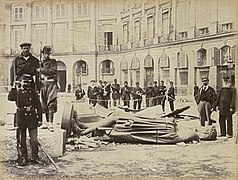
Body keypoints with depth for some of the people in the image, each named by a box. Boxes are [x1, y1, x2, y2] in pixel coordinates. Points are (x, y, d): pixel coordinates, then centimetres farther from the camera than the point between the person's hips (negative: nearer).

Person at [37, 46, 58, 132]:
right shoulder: (41, 63, 17)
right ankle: (47, 122, 18)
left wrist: (41, 70, -12)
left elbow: (53, 71, -14)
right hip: (42, 84, 6)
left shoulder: (53, 62, 3)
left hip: (51, 84, -6)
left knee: (51, 104, -12)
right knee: (44, 104, 8)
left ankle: (51, 124, -16)